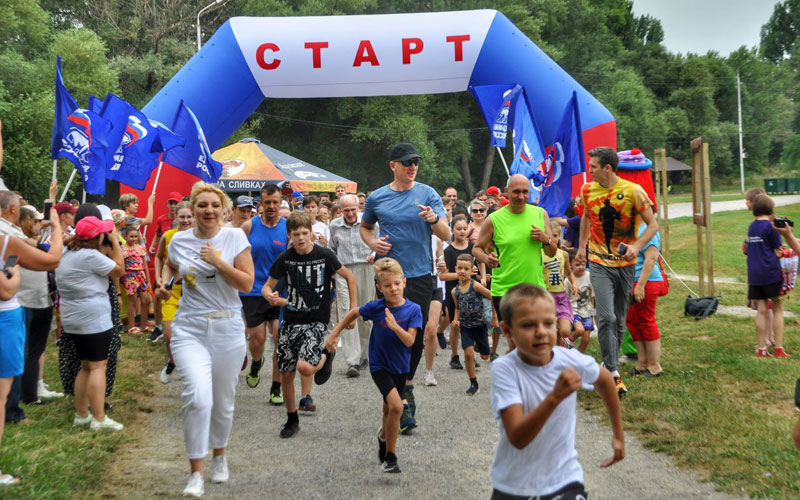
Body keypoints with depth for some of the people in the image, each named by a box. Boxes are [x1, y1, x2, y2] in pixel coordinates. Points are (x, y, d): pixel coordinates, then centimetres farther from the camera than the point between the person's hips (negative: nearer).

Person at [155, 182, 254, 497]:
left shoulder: (234, 237, -3)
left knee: (223, 402, 12)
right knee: (198, 397, -19)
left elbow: (247, 284, -9)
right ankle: (196, 474, -8)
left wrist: (218, 261, -18)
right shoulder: (179, 241, 3)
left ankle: (219, 456, 39)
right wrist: (164, 282, 6)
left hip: (228, 329, 0)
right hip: (190, 329, 0)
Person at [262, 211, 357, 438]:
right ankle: (292, 419, 26)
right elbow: (267, 286, 4)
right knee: (286, 374, 5)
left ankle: (326, 357, 11)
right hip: (291, 320, 3)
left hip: (316, 321, -3)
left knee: (305, 367, -23)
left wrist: (353, 310, 0)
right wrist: (270, 296, -21)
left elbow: (350, 277, 3)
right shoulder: (285, 258, -3)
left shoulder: (324, 255, -9)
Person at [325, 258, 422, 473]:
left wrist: (395, 326, -36)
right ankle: (390, 457, -8)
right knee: (396, 406, -22)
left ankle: (383, 436, 53)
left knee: (389, 409, 20)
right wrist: (334, 334, 8)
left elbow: (409, 341, -19)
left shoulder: (413, 310, -12)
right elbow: (353, 313, 6)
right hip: (379, 365, -3)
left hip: (401, 367, 3)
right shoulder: (376, 307, -13)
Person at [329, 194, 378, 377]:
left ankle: (363, 355, 24)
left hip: (365, 270, 0)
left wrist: (374, 255, -8)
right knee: (347, 314, -12)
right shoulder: (335, 225, 10)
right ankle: (352, 362, -17)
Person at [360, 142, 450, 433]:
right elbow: (364, 226, 22)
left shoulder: (427, 194, 0)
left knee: (416, 336, 8)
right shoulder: (376, 198, 4)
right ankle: (402, 401, 2)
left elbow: (446, 236, -4)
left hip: (420, 275, 0)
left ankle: (406, 385, 32)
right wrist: (372, 243, 0)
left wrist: (434, 219, -25)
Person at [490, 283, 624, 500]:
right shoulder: (503, 369, -21)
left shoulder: (571, 360, -13)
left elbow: (604, 380, 11)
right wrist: (555, 397, -41)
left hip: (564, 480, 1)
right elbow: (518, 439, -29)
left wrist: (619, 436, 18)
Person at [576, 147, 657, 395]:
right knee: (606, 317, -13)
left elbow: (653, 225, -6)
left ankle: (610, 364, 25)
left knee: (620, 320, 9)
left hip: (625, 264, 0)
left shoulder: (633, 191, -10)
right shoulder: (588, 190, 0)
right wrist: (581, 246, 21)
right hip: (599, 264, 0)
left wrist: (636, 246, -21)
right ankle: (613, 372, -7)